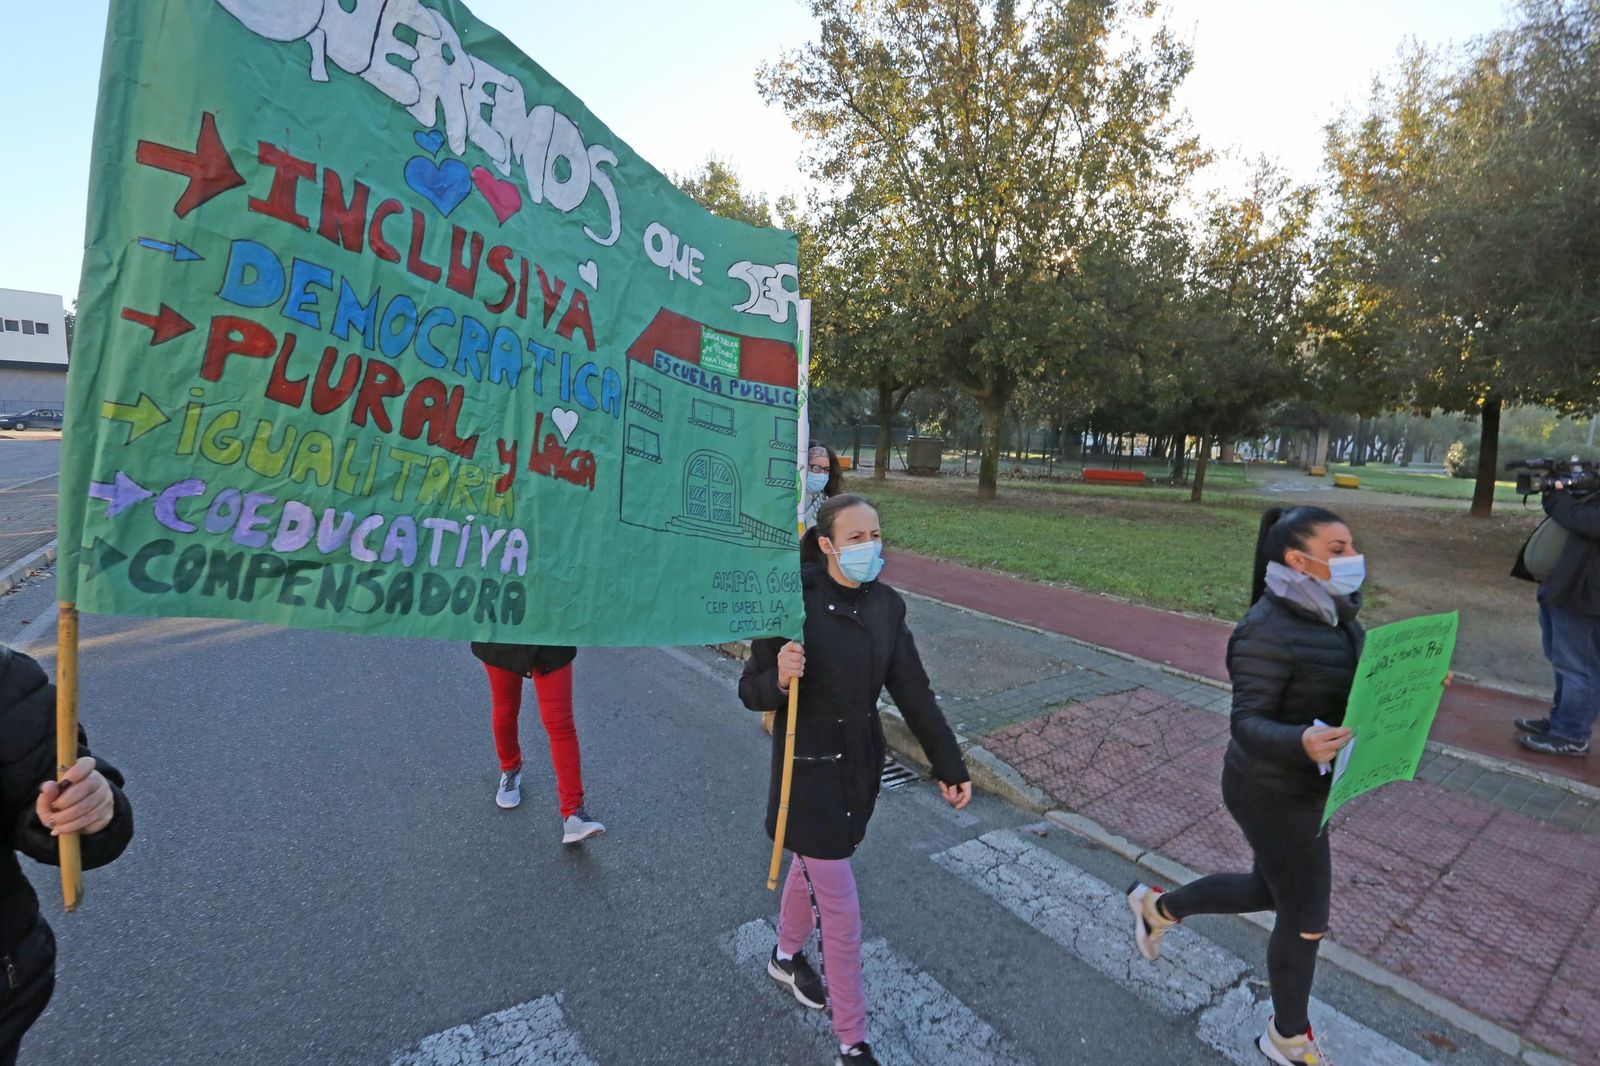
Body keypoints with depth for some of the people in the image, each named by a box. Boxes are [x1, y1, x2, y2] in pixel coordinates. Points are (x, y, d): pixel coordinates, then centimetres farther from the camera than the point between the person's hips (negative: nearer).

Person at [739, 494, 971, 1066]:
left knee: (813, 865, 28)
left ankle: (787, 956, 56)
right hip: (808, 770, -5)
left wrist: (949, 763, 2)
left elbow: (913, 691, 1)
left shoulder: (886, 604, -5)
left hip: (861, 765, 5)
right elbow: (751, 691, -15)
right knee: (841, 909, 4)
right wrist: (779, 678, -37)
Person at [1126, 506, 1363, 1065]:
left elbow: (1353, 687, 12)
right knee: (1305, 917, 10)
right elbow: (1247, 724, -26)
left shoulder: (1330, 613, 1)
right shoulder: (1268, 631, -27)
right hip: (1275, 795, -9)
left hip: (1301, 786, 9)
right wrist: (1299, 742, -45)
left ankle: (1158, 906, 45)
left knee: (1269, 890, 25)